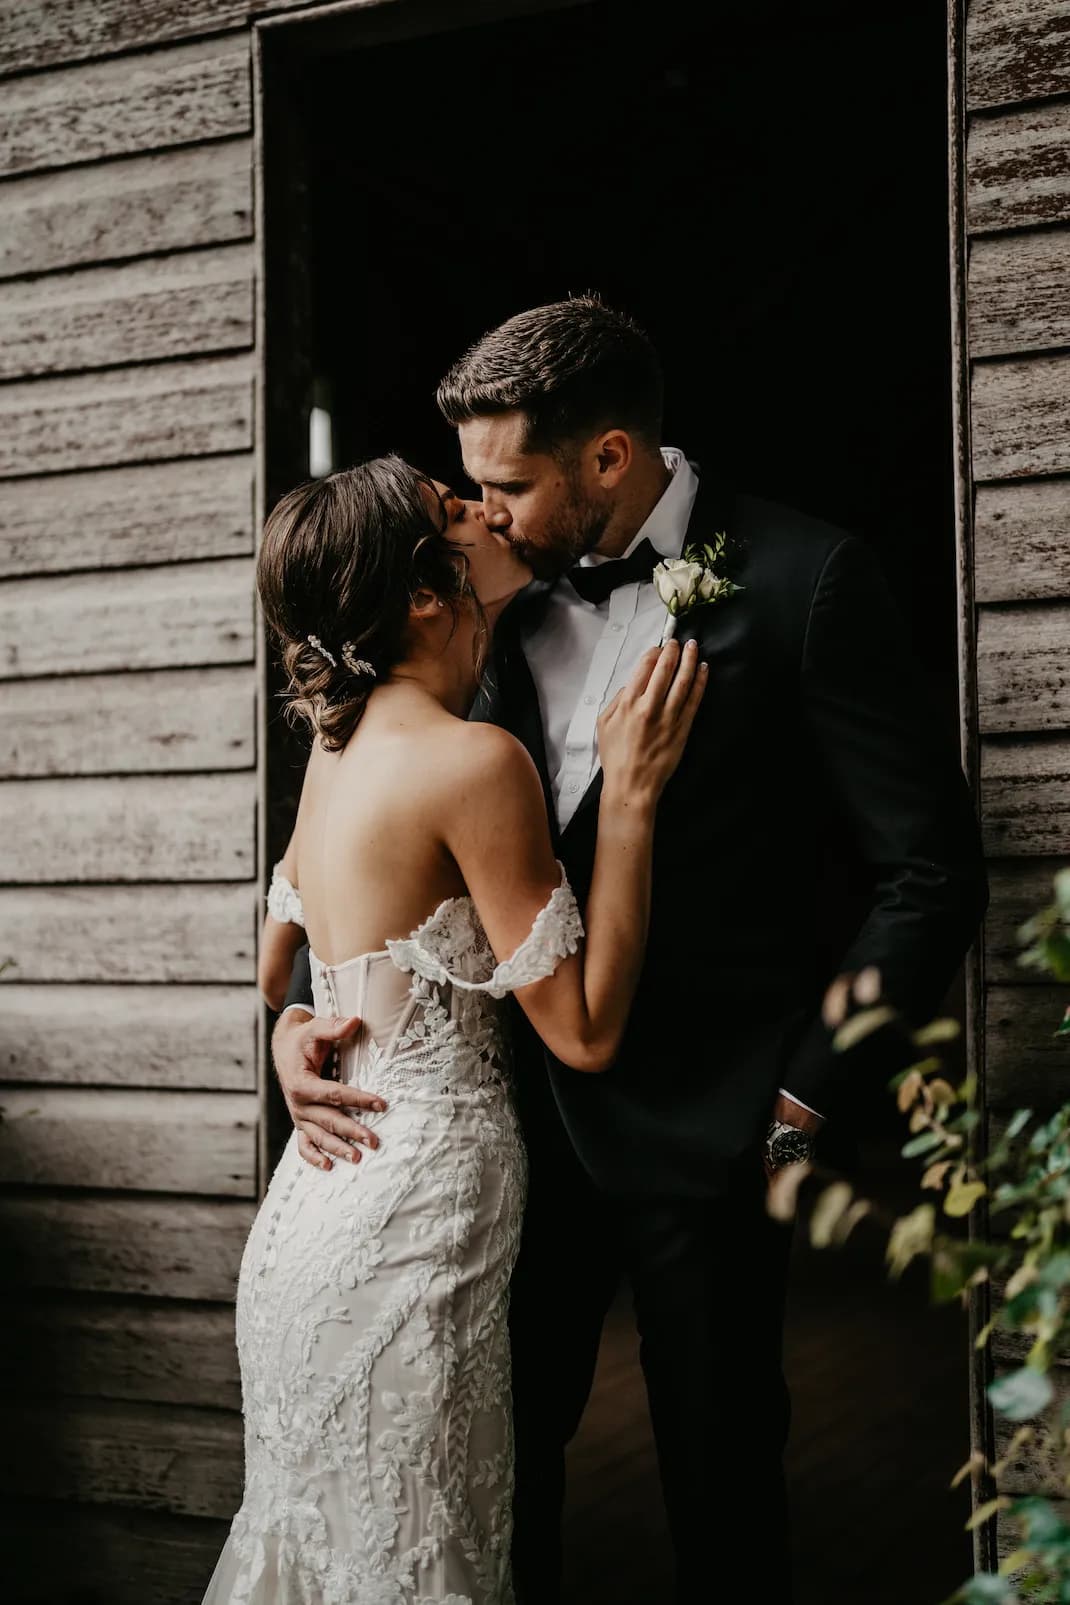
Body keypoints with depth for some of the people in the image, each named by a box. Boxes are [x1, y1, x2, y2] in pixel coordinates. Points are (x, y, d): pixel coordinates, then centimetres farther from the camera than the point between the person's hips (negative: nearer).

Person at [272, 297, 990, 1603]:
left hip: (706, 1128, -4)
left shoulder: (799, 581, -12)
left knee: (719, 1486, 12)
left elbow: (930, 868, -11)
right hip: (532, 1103, 5)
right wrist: (299, 1011, -5)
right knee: (501, 1452, 17)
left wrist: (804, 1094, -11)